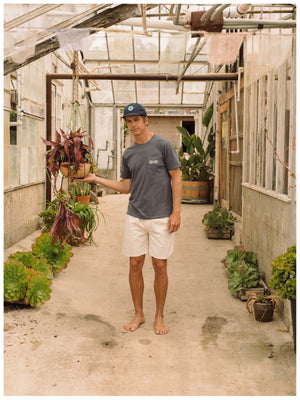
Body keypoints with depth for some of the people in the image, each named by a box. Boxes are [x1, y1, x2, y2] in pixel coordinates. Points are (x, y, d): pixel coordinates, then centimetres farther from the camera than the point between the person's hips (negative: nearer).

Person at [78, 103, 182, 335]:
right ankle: (138, 315, 22)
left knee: (160, 266, 2)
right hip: (135, 217, 4)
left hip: (161, 217, -4)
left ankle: (159, 316, 18)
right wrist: (96, 179, 8)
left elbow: (176, 178, -4)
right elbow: (125, 187, 15)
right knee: (135, 265, 6)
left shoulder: (163, 145, -3)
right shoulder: (129, 154, 11)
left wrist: (176, 211, -10)